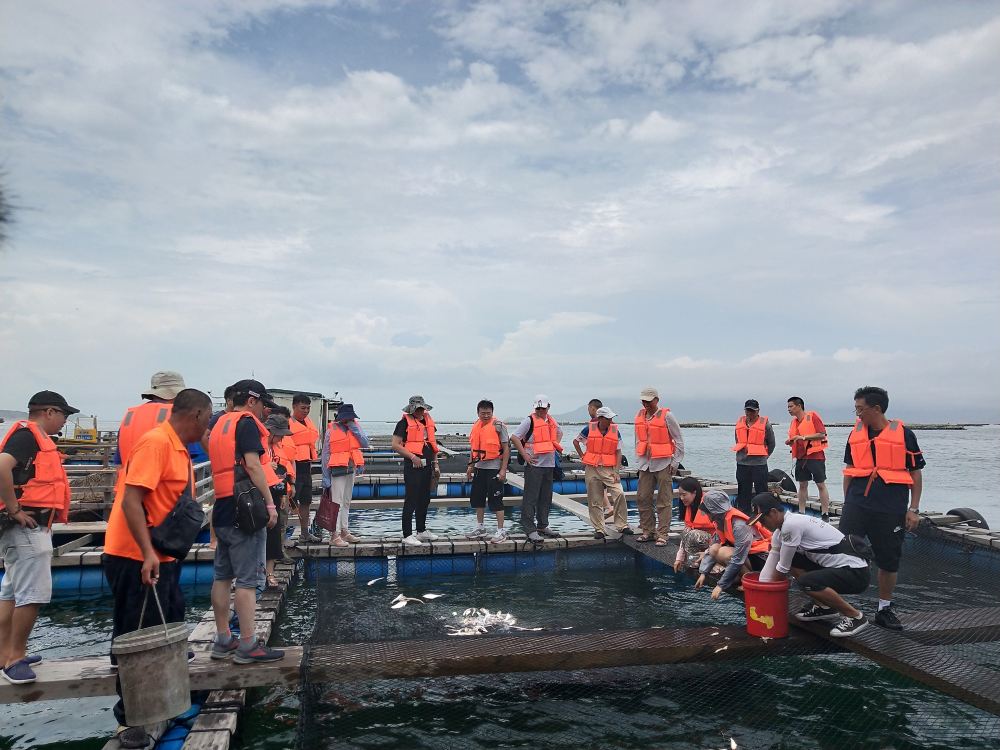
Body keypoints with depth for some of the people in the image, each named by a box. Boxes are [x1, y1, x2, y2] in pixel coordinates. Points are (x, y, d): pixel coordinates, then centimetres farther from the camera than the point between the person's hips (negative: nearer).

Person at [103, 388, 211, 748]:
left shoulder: (176, 447, 10)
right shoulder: (155, 442, -20)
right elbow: (130, 500, -26)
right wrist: (147, 552, -29)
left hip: (161, 558, 10)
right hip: (137, 559, -10)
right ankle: (129, 718, 13)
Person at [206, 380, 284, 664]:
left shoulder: (220, 424, 18)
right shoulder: (247, 422, -8)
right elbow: (252, 464, -18)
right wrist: (270, 503, -16)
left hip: (222, 510, 9)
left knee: (222, 576, 13)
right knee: (247, 579, -5)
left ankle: (223, 641, 21)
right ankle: (247, 646, -2)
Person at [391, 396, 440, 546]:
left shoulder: (428, 421, 15)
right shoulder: (405, 422, -7)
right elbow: (396, 445, -13)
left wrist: (435, 463, 19)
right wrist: (412, 457, -19)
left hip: (427, 465, 8)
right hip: (413, 465, -8)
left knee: (424, 500, 16)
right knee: (411, 501, -6)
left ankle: (421, 531, 28)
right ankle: (407, 535, -2)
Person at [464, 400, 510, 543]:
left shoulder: (498, 426, -11)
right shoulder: (476, 427, 9)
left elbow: (506, 448, -11)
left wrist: (503, 469, -14)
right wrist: (471, 465, 13)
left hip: (494, 468, -7)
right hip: (480, 468, 7)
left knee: (496, 500, -4)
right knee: (477, 498, 13)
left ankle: (501, 531, 6)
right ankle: (480, 528, 28)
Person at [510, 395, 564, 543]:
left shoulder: (552, 421, 13)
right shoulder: (530, 420, -8)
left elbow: (559, 432, 34)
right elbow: (514, 437, -13)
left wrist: (556, 446, 18)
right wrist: (525, 455, -14)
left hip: (549, 465, 7)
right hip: (534, 465, -7)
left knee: (546, 498, 13)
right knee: (530, 499, -6)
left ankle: (542, 526, 25)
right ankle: (530, 530, -3)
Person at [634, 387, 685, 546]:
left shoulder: (666, 416, -7)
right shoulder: (639, 415, 10)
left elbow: (679, 440, -3)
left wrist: (675, 463, -6)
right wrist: (638, 460, 17)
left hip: (663, 463, -6)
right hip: (645, 464, 6)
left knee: (664, 501, -2)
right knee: (642, 498, 7)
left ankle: (662, 534, 4)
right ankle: (648, 531, 19)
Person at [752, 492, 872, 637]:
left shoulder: (791, 525, -22)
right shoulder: (780, 530, 5)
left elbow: (782, 569, -13)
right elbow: (770, 565, 8)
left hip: (856, 572, -9)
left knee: (806, 582, -30)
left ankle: (854, 615, -7)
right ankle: (823, 607, 17)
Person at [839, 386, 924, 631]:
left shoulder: (903, 434, -2)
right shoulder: (855, 434, 8)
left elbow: (916, 473, 2)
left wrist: (914, 509, -2)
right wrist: (847, 502, 13)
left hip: (891, 509, -2)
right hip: (857, 506, 2)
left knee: (889, 560, 9)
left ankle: (885, 610, 24)